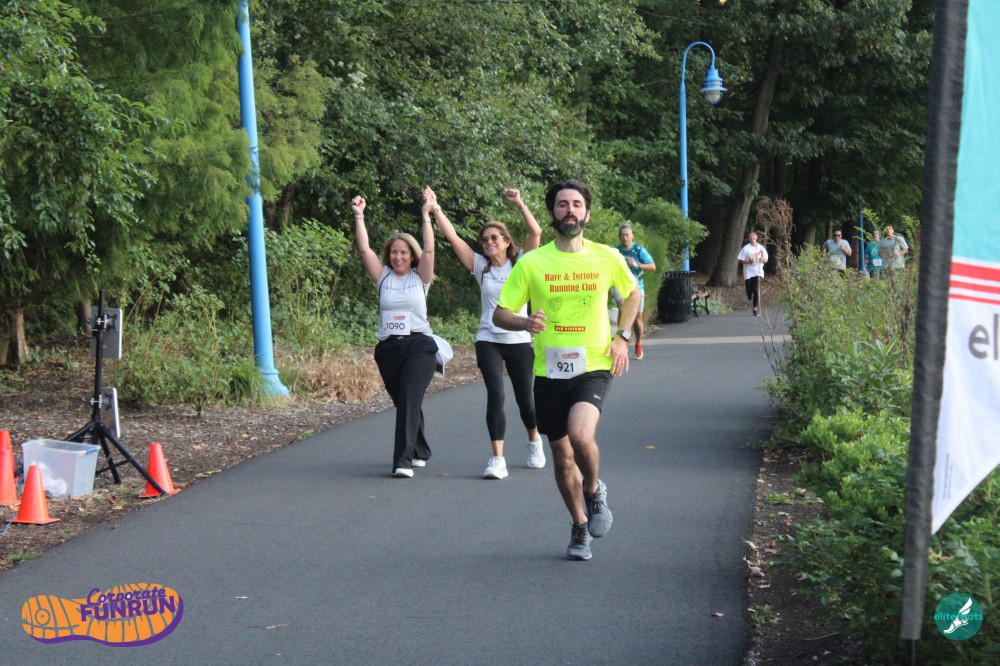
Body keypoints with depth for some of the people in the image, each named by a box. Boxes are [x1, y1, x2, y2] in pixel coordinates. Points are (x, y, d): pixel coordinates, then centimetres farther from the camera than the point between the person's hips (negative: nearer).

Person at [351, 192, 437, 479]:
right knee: (403, 402, 12)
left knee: (409, 400, -17)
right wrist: (359, 217, -3)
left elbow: (428, 250, -8)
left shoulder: (420, 277, 5)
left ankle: (404, 460, -22)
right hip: (388, 348, 4)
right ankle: (420, 452, 32)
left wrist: (426, 216, -11)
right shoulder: (383, 277, 10)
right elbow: (364, 249, 3)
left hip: (419, 346, -4)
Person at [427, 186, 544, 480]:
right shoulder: (480, 266, 5)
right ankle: (498, 459, -15)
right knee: (495, 396, -13)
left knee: (524, 398, 10)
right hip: (488, 341, 1)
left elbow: (536, 233, -14)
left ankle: (534, 441, 39)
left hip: (519, 340, -1)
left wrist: (520, 205, -24)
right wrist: (435, 208, -9)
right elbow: (452, 237, -1)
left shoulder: (521, 264, 1)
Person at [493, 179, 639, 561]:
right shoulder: (531, 263, -3)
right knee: (562, 458, 10)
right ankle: (580, 528, 34)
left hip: (594, 368, -2)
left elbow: (632, 293, 20)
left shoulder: (607, 258, 0)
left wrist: (622, 336, 6)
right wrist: (525, 322, -21)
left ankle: (595, 491, 6)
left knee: (581, 435, -27)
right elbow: (500, 314, 0)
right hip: (549, 372, 2)